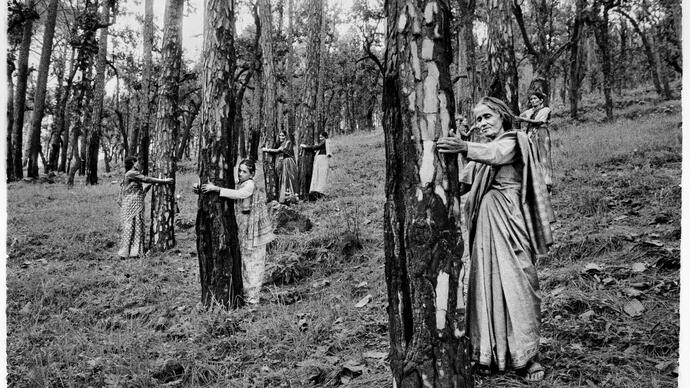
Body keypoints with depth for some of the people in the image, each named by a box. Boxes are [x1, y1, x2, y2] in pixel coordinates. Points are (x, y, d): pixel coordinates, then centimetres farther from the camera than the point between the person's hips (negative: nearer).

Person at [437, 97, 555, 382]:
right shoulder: (482, 150, 20)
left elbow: (496, 154, -25)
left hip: (508, 220, -6)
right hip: (484, 223, 6)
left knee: (516, 286, -6)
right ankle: (489, 353, 14)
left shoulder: (513, 140, -1)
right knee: (486, 284, 5)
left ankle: (526, 356, 5)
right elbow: (462, 183, 12)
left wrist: (466, 148, -44)